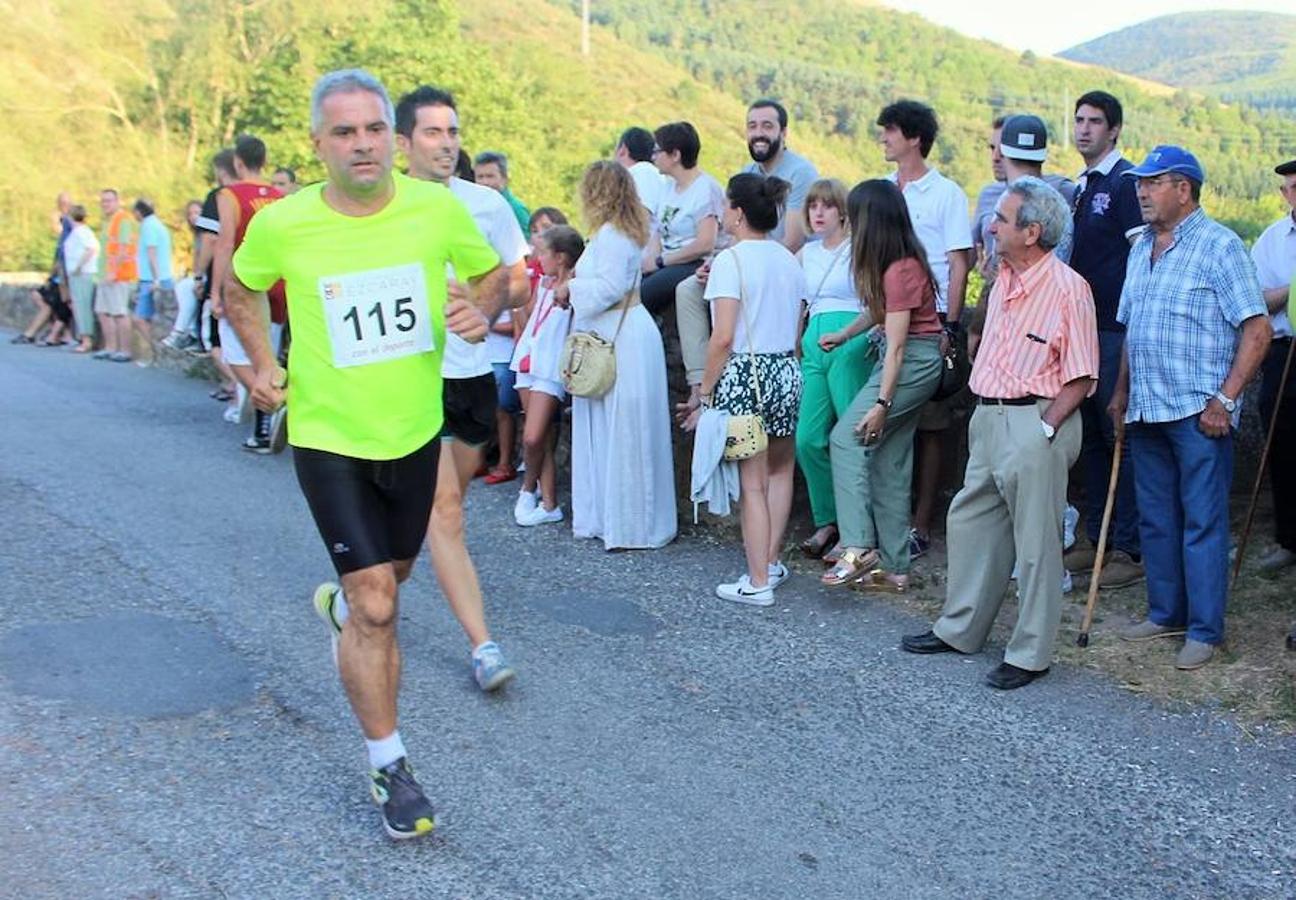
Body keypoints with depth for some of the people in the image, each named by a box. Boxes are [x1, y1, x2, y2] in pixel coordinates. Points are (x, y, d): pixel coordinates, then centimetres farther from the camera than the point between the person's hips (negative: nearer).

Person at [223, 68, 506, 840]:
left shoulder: (439, 208, -11)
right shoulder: (281, 225, -13)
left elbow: (492, 274, 7)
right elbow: (240, 289, 9)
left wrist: (482, 314, -14)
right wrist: (264, 364, -2)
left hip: (416, 429, 3)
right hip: (329, 436, -3)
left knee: (393, 573, 23)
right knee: (377, 606, -8)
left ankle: (340, 606, 60)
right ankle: (390, 768, 11)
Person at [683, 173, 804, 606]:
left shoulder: (730, 260, -11)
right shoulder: (789, 260, 9)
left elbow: (723, 337, -17)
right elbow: (796, 330, 11)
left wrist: (705, 394, -10)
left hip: (743, 375, -6)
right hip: (787, 371, 7)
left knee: (752, 483, -1)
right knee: (779, 470, 20)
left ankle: (758, 582, 5)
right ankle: (771, 562, 26)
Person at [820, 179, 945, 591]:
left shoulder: (900, 270, -20)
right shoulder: (900, 261, 7)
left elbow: (897, 345, -21)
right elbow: (878, 310, 21)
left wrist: (882, 403, -21)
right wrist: (842, 335, 29)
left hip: (914, 359, -10)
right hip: (910, 358, 10)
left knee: (847, 438, -17)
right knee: (890, 463, 10)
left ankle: (859, 547, -22)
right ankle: (894, 567, 15)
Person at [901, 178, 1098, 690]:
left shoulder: (1067, 288, -13)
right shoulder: (1004, 279, 11)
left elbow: (1081, 377, -13)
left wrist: (1042, 429, -18)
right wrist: (986, 414, 13)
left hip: (1036, 422, -9)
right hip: (988, 417, 9)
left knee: (1036, 542, 1)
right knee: (970, 523, 16)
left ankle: (1030, 654, 11)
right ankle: (959, 629, 31)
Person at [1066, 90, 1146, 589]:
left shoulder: (1126, 181, -9)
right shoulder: (1081, 186, 17)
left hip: (1116, 328, -9)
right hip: (1084, 327, 9)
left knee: (1121, 437, -5)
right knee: (1091, 436, 13)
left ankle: (1131, 550, 2)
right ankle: (1097, 539, 22)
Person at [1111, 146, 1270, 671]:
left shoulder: (1219, 245, -8)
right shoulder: (1141, 248, 15)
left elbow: (1258, 329, -12)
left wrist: (1225, 399, -16)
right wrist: (1121, 391, 16)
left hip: (1198, 411, -7)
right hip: (1146, 410, 7)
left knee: (1202, 522, -2)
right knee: (1155, 520, 13)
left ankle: (1204, 631, 7)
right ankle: (1166, 613, 25)